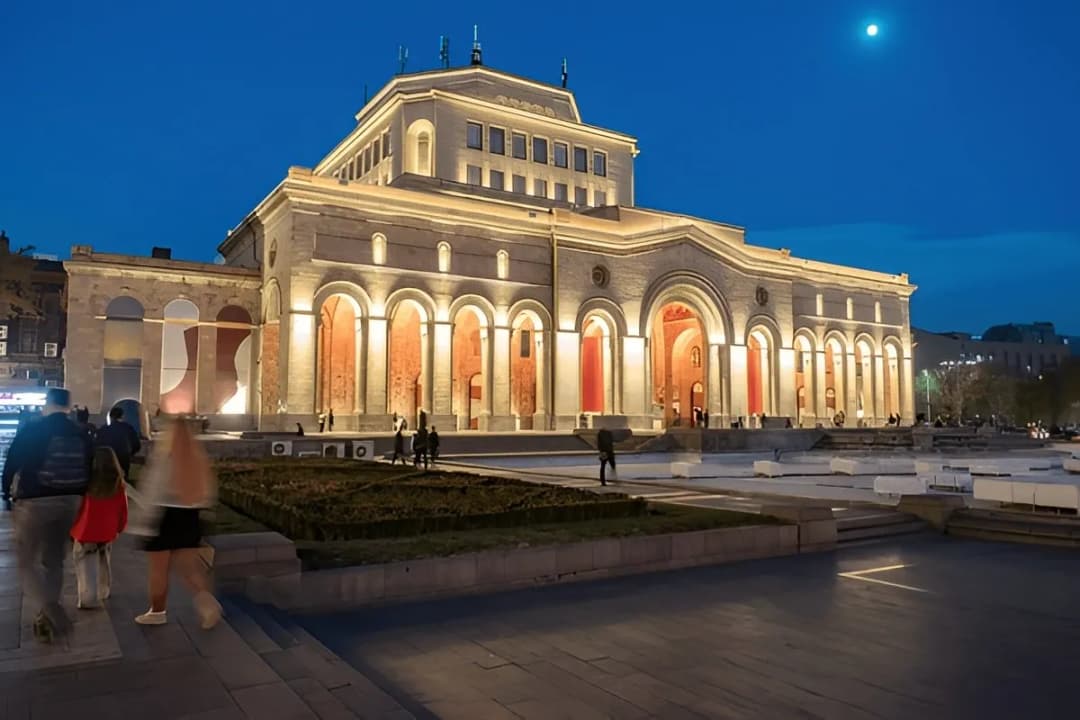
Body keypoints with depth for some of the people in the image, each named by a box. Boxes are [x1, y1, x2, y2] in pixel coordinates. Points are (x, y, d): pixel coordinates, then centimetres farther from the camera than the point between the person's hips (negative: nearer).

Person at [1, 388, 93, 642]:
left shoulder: (32, 430, -12)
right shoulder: (82, 435, 2)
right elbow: (88, 471, 6)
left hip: (33, 503, -4)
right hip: (68, 503, 5)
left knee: (27, 561, 6)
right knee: (54, 560, 16)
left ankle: (49, 615, -11)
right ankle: (49, 618, 23)